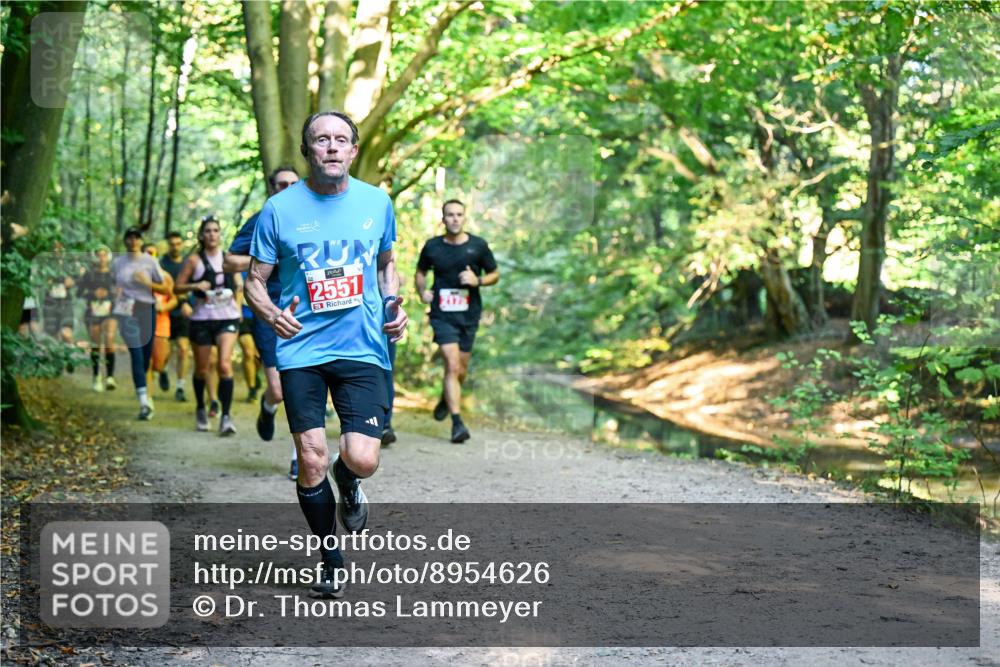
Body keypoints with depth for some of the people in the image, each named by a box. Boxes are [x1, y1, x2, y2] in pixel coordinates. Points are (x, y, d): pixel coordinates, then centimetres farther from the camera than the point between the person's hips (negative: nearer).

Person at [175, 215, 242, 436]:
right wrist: (196, 286, -15)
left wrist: (238, 288, -2)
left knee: (225, 365, -17)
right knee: (201, 370, 9)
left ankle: (226, 415, -17)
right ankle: (201, 409, 34)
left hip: (227, 318, 0)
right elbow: (177, 287, 2)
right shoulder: (195, 260, 1)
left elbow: (239, 284, 20)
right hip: (202, 319, 0)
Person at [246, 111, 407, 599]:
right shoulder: (279, 209, -1)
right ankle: (330, 560, 18)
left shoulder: (377, 203, 6)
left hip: (363, 349, 1)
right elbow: (255, 280, 4)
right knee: (311, 462, -3)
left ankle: (348, 484, 27)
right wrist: (272, 314, -17)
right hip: (302, 350, -1)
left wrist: (394, 304, 3)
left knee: (363, 460, -12)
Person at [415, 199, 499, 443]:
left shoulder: (478, 246, 0)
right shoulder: (432, 246, 1)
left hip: (469, 315, 2)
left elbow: (495, 274, 10)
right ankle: (457, 422, -13)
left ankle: (446, 399, 44)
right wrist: (422, 291, 0)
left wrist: (478, 280, -11)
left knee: (461, 370, 11)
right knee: (452, 366, -14)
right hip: (442, 315, -2)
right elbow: (421, 272, 18)